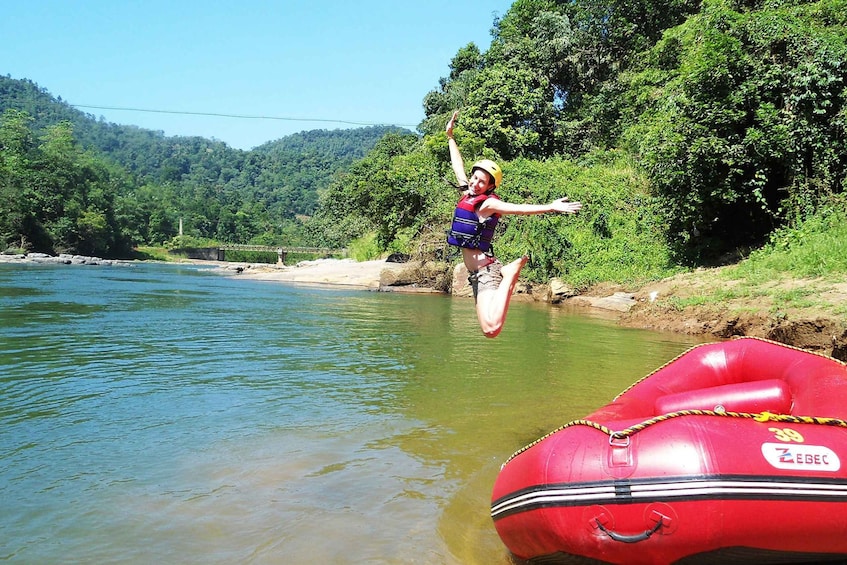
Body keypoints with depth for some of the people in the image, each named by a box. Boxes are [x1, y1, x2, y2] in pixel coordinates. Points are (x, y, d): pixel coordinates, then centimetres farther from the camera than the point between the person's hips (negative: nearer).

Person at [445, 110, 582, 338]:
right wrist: (450, 136, 35)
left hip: (486, 270, -8)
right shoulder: (467, 195, 14)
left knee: (492, 328, -26)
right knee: (489, 330, 3)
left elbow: (518, 208, -20)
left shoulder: (487, 203, -8)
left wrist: (551, 207, -33)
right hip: (478, 273, 8)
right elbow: (458, 164, 26)